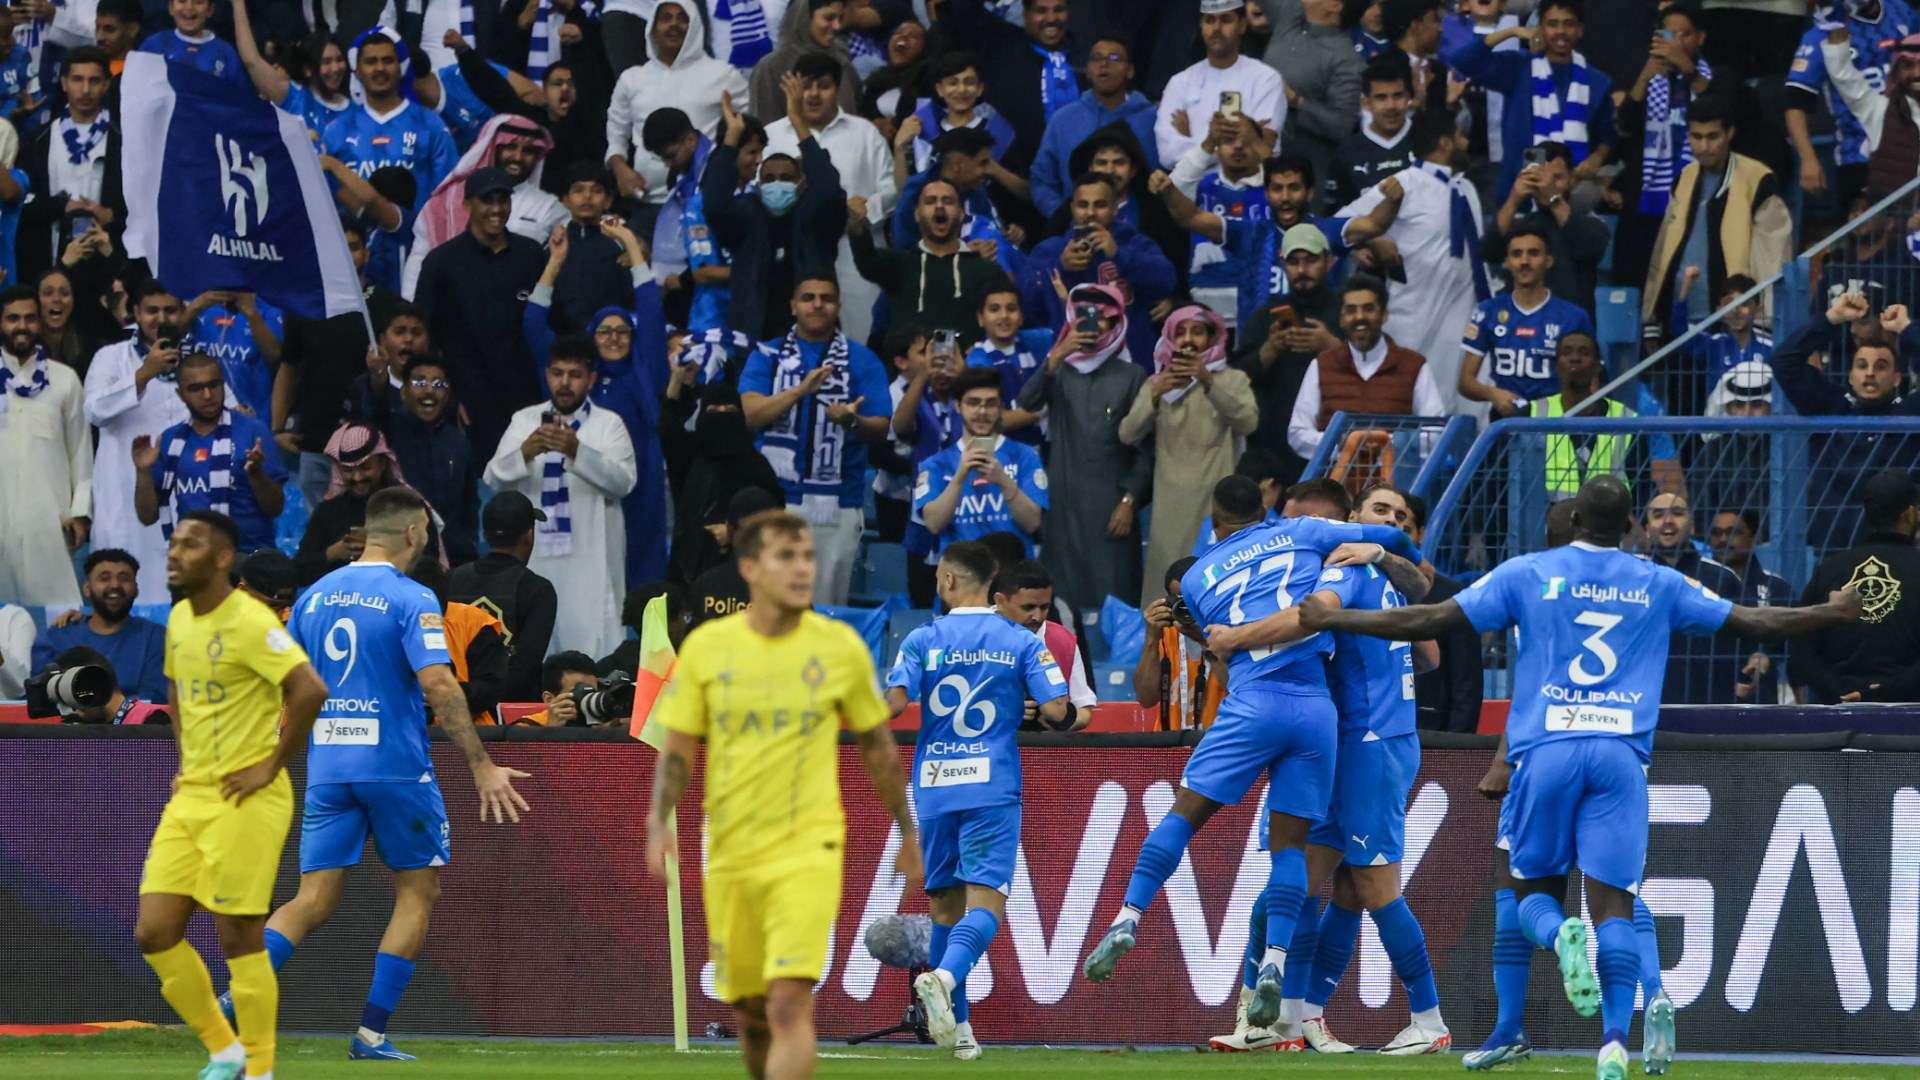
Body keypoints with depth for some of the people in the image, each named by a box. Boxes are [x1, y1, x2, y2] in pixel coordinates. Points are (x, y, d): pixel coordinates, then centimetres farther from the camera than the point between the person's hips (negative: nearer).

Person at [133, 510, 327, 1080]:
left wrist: (270, 766, -18)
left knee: (240, 938, -5)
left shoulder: (248, 622, -16)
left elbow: (310, 691, -24)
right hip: (190, 798, 8)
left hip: (245, 799, -8)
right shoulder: (180, 620, 11)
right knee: (154, 934, 4)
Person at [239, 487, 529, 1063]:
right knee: (418, 891, 11)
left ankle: (237, 997, -19)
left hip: (327, 769, 5)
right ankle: (371, 1033, 3)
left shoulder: (314, 596, 11)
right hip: (396, 766, -5)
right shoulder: (412, 599, -8)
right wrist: (482, 767, -16)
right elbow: (438, 684, -18)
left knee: (313, 901, 4)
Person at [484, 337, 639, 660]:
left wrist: (577, 452, -27)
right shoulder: (524, 421, 12)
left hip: (590, 560, -2)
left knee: (590, 642, -9)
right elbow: (494, 478, 1)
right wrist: (524, 453, -20)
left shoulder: (609, 425, 5)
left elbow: (623, 481, -10)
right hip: (533, 556, 2)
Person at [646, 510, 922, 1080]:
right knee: (750, 1012, 10)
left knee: (788, 1003, -18)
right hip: (729, 850, 2)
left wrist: (907, 835, 15)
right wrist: (659, 823, -11)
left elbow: (878, 746, 10)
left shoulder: (841, 647, -2)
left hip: (808, 846, -2)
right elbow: (678, 750, 5)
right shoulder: (706, 647, -1)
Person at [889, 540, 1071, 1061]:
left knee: (943, 904, 13)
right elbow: (1057, 710, -6)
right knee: (984, 901, -9)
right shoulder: (1021, 642, 1)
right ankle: (944, 977, -38)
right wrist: (1073, 719, 18)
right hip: (992, 789, -2)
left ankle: (956, 1027, 15)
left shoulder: (922, 640, 1)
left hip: (933, 790, 2)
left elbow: (894, 702, -12)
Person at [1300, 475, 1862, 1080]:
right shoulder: (1659, 586, 11)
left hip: (1546, 749, -1)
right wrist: (1837, 614, 30)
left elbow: (1431, 621, 4)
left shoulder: (1526, 575, 7)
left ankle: (1561, 937, -25)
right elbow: (1752, 623, 16)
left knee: (1535, 889, 12)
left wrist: (1331, 620, 12)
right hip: (1621, 754, 1)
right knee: (1613, 903, -1)